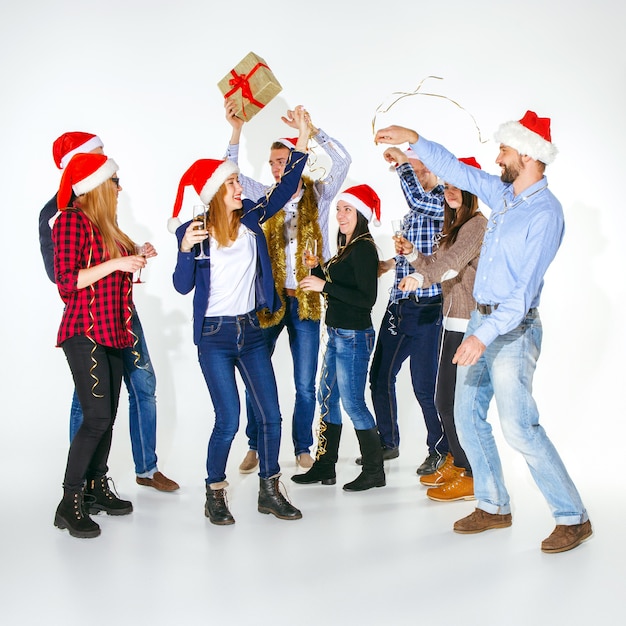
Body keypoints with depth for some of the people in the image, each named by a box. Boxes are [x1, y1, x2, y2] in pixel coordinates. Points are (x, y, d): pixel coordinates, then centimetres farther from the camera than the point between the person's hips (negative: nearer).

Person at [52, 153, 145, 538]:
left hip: (112, 332, 8)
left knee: (107, 418, 9)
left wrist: (134, 259, 11)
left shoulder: (105, 225, 14)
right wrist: (116, 263, -17)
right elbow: (67, 281, -15)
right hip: (85, 333, -8)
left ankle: (97, 490, 21)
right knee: (97, 417, -12)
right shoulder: (72, 220, -9)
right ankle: (70, 503, -2)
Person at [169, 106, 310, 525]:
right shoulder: (195, 232, -9)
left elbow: (284, 191, 2)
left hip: (251, 331, 5)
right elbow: (182, 286, -13)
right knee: (229, 420, -7)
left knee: (271, 415, 3)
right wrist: (186, 250, -29)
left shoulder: (250, 218, 2)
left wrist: (303, 143, -4)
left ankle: (270, 491, 19)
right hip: (214, 336, -4)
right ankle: (215, 495, 14)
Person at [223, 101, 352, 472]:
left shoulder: (318, 197, 3)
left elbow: (343, 161, -9)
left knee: (306, 385, 5)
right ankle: (256, 447, 21)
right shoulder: (266, 199, 8)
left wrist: (310, 130, -16)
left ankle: (303, 449, 21)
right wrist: (237, 131, -10)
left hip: (306, 300, -1)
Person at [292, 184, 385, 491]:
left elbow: (367, 298, -21)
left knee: (353, 403, -3)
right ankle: (324, 467, 24)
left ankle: (374, 471, 10)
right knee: (327, 398, 14)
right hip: (337, 334, 10)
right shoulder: (347, 247, 13)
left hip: (354, 336, -10)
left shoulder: (364, 248, -15)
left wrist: (325, 285, -20)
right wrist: (318, 270, 5)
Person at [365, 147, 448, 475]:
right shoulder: (413, 211, 17)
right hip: (398, 305, 9)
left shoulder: (444, 203, -9)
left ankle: (440, 449, 18)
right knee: (380, 377, 13)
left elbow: (416, 198, -30)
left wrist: (402, 160, -18)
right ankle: (387, 443, 29)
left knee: (424, 385, -1)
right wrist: (392, 262, 13)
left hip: (425, 308, -9)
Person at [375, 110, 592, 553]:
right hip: (481, 320, 9)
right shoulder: (503, 194, 8)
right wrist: (413, 140, 21)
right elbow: (458, 171, 23)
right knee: (468, 417, 11)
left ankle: (573, 518, 3)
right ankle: (494, 507, 24)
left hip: (513, 329, -9)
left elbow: (525, 289, -23)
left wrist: (485, 335, -29)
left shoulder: (545, 212, -17)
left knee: (519, 426, -11)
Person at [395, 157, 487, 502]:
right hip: (453, 322, 9)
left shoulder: (477, 224, -11)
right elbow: (438, 266, 19)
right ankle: (455, 463, 31)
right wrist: (412, 254, 4)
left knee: (455, 401, -6)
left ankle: (470, 476, 7)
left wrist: (419, 277, -43)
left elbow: (452, 261, -29)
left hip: (469, 325, -9)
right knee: (445, 399, 15)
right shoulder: (454, 226, 19)